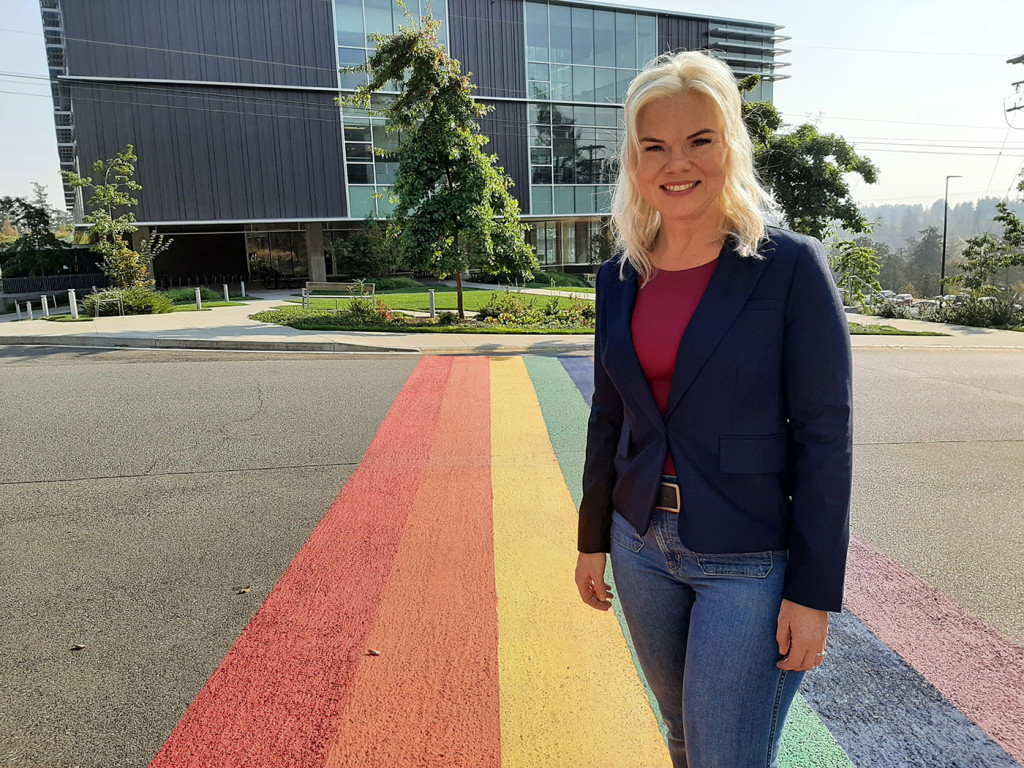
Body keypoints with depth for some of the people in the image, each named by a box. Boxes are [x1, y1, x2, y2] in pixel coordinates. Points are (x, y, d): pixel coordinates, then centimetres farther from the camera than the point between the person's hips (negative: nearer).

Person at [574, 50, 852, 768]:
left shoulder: (791, 266, -12)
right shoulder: (621, 277, 2)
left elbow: (825, 433, -12)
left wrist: (814, 593, -12)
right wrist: (593, 539, 11)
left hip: (750, 560, -5)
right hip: (643, 547, 5)